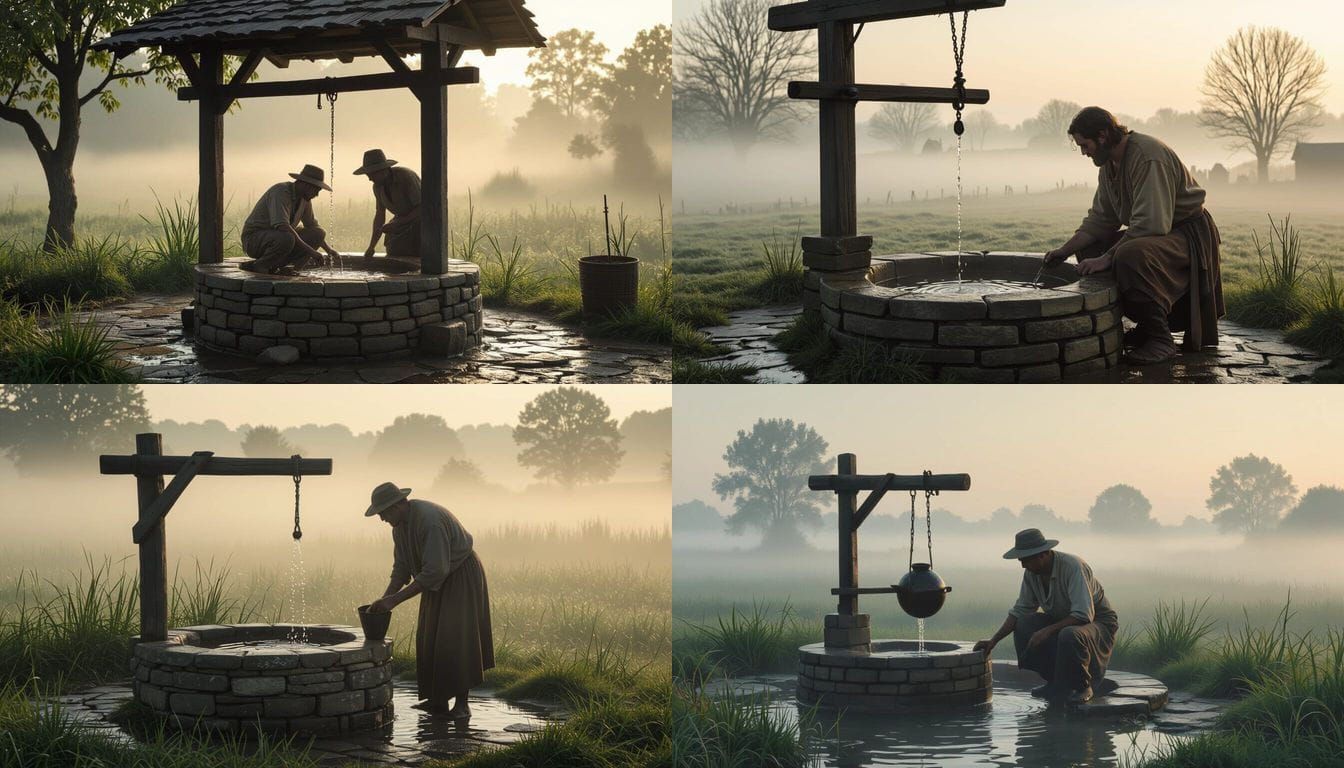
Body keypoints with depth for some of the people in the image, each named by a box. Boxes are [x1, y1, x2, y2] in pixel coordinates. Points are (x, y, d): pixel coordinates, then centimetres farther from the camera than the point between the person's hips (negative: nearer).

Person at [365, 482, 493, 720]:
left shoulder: (430, 520, -34)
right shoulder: (400, 523, -4)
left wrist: (396, 600, -33)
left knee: (456, 639, -13)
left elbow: (434, 571, -36)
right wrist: (384, 598, -12)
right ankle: (438, 700, 8)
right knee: (431, 639, 4)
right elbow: (402, 567, 4)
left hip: (462, 577, -9)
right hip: (440, 581, 9)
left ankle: (461, 702, -8)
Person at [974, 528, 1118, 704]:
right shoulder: (1032, 573, -5)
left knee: (1070, 636, -39)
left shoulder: (1073, 567, -28)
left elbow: (1083, 615, -33)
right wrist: (993, 641, -3)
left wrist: (1048, 630, -34)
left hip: (1098, 622, -7)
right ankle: (1057, 683, -3)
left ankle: (1083, 687, -12)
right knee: (1023, 626, -14)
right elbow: (1020, 610, 4)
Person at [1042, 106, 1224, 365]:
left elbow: (1150, 225, -32)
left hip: (1189, 234, -10)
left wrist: (1105, 259, -30)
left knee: (1131, 254, -37)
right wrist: (1065, 250, 1)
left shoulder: (1148, 157, -25)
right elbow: (1100, 219, 14)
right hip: (1154, 232, 10)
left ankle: (1160, 339, -24)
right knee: (1088, 249, 5)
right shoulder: (1109, 164, 7)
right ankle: (1145, 326, 8)